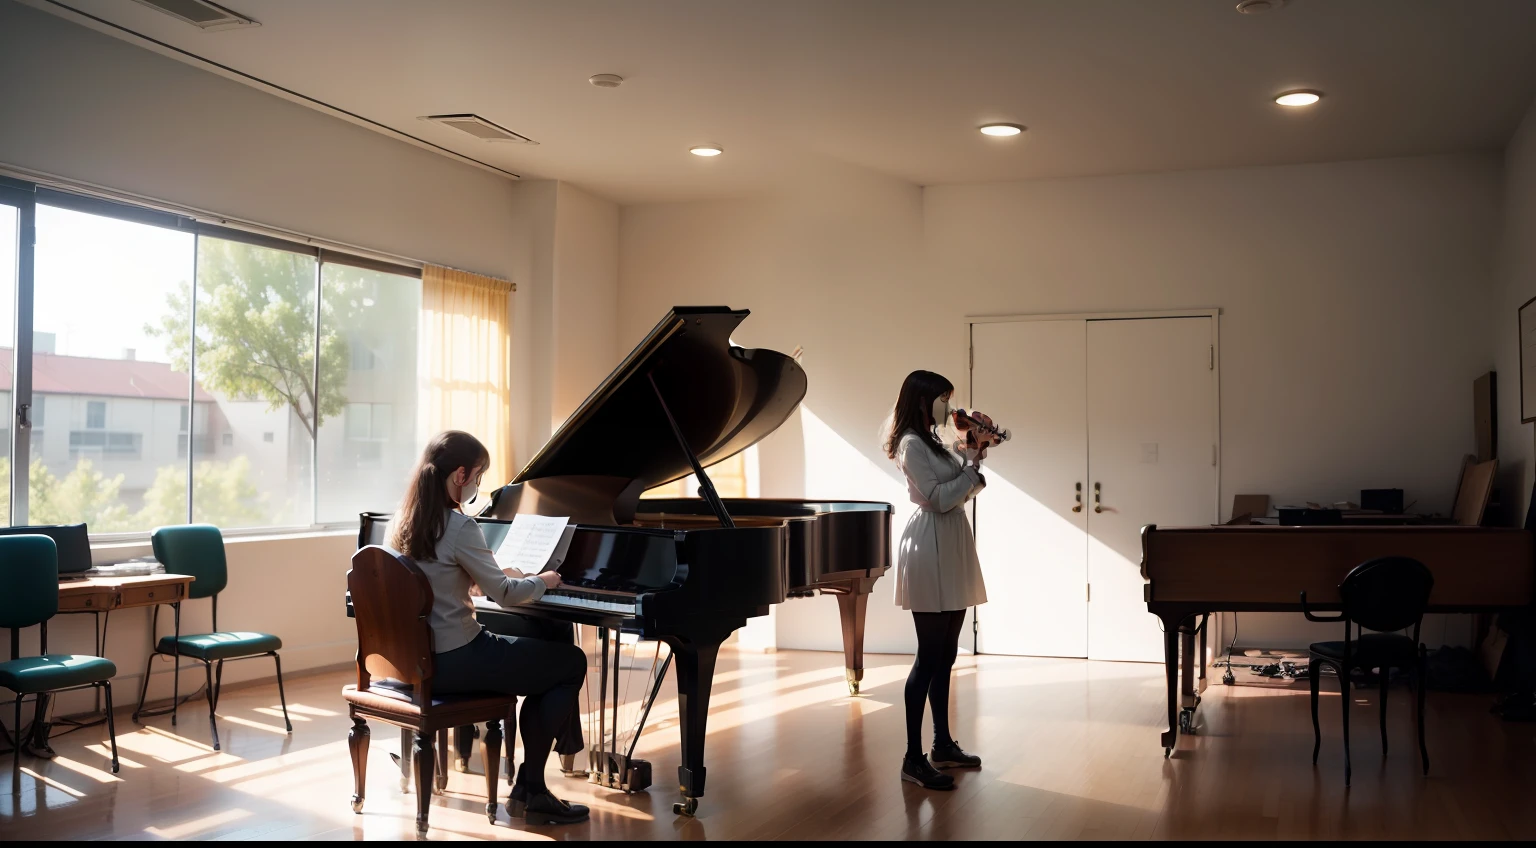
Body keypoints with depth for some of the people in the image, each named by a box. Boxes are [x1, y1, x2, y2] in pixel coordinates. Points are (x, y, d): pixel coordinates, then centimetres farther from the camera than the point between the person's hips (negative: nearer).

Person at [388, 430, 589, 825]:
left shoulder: (403, 521, 6)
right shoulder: (459, 526, -20)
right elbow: (504, 594, -14)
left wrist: (496, 574, 21)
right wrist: (543, 581, 4)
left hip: (420, 655, 9)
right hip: (454, 660, -9)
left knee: (543, 651, 24)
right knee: (571, 663, 4)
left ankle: (529, 787, 23)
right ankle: (530, 787, 8)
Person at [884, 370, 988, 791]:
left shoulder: (935, 442, 16)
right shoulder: (912, 444, -11)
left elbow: (962, 492, 16)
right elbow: (940, 498, -18)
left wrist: (973, 461, 4)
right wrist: (974, 466, -11)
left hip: (951, 549, 9)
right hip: (930, 551, -9)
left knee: (945, 655, 13)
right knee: (930, 656, -9)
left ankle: (943, 744, 22)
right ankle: (913, 758, -4)